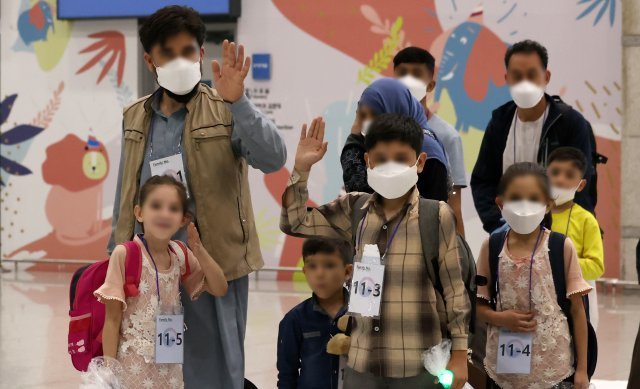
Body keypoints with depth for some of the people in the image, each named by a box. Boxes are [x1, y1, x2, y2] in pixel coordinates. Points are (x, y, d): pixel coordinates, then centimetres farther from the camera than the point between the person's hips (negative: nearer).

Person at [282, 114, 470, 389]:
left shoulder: (436, 216, -7)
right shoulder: (354, 210, 5)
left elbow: (454, 290, -3)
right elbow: (295, 223, 12)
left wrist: (459, 355, -3)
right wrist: (301, 168, 0)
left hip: (418, 366, -4)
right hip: (362, 364, 4)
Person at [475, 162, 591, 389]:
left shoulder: (562, 247, -5)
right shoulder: (491, 247, 1)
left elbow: (577, 311, 0)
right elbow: (479, 307, 9)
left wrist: (582, 368, -1)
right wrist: (500, 318, -13)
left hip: (552, 367, -2)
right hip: (505, 366, 2)